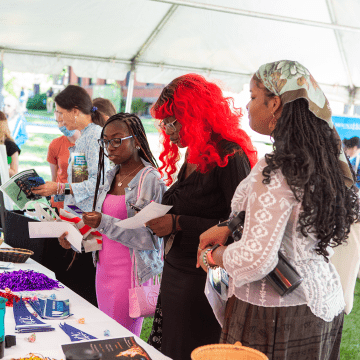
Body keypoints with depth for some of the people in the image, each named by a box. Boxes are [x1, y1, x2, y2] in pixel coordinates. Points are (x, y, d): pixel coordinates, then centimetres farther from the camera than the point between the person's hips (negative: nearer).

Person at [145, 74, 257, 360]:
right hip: (174, 275, 8)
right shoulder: (193, 157, 13)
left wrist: (178, 224, -18)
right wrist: (160, 216, 5)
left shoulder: (230, 157, -14)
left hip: (203, 281, -8)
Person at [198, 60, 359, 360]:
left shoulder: (275, 171, -24)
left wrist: (214, 256, -8)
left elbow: (257, 258, -27)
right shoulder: (323, 162, 3)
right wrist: (229, 229, 6)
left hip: (276, 312, -9)